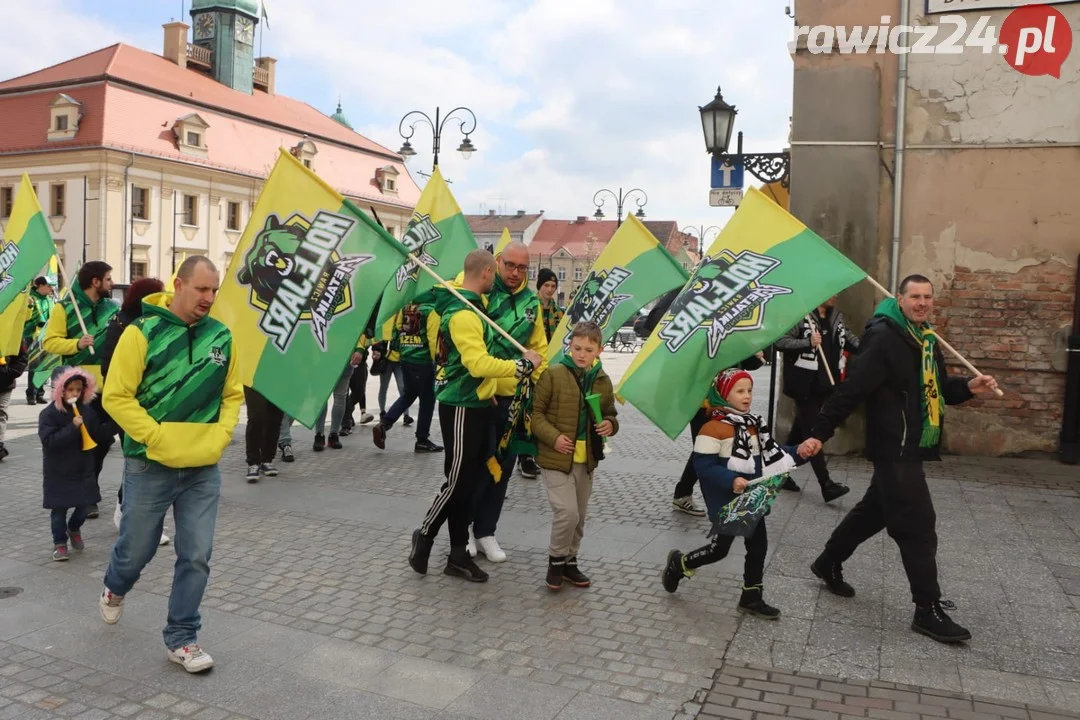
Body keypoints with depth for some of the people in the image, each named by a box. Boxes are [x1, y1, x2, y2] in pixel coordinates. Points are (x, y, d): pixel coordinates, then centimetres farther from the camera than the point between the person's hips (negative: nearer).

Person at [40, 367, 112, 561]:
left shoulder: (87, 410, 1)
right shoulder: (49, 413, -14)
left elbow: (97, 433, 3)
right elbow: (48, 440, -23)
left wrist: (114, 424, -12)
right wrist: (72, 427, -30)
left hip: (84, 469, 4)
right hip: (58, 472, -4)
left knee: (85, 504, 11)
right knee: (60, 509, 4)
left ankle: (74, 529, 39)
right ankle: (60, 543, 19)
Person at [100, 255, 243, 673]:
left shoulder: (221, 337, 3)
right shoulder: (143, 332, -10)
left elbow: (233, 394, 12)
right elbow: (116, 396, -11)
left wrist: (221, 435, -2)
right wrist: (157, 437, -16)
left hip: (204, 469, 3)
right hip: (150, 465, -3)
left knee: (196, 557, 4)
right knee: (137, 548, 13)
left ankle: (181, 638, 20)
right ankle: (115, 588, 48)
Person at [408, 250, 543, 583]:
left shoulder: (470, 305, 10)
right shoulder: (463, 314, -20)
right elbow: (479, 364, -28)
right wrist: (524, 364, -19)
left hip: (477, 405, 10)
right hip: (462, 407, -10)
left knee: (468, 480, 13)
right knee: (457, 481, -1)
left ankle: (458, 554, 21)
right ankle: (424, 536, 20)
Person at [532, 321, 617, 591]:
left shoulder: (603, 381, 4)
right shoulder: (554, 374, -10)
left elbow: (610, 414, 17)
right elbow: (536, 412, -8)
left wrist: (610, 425, -6)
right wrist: (553, 437, -19)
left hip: (587, 460, 5)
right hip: (556, 457, -5)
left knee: (579, 516, 14)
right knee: (567, 512, -13)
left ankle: (570, 561, 32)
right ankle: (556, 559, 10)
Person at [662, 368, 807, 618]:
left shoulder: (754, 424, 7)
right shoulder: (714, 428, -19)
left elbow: (770, 453, 10)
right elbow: (703, 466, -21)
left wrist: (798, 453, -4)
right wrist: (731, 481, -33)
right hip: (726, 501, -7)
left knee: (758, 546, 12)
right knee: (719, 549, 3)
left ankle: (752, 598, 27)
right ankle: (678, 563, 28)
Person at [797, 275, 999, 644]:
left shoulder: (927, 340, 13)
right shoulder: (883, 338, -17)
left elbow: (938, 390, 19)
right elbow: (850, 390, -23)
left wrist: (968, 386, -2)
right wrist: (819, 433, -27)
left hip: (911, 446, 10)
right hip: (893, 448, -10)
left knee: (874, 510, 20)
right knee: (918, 525, -5)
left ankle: (828, 563, 36)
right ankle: (928, 610, 5)